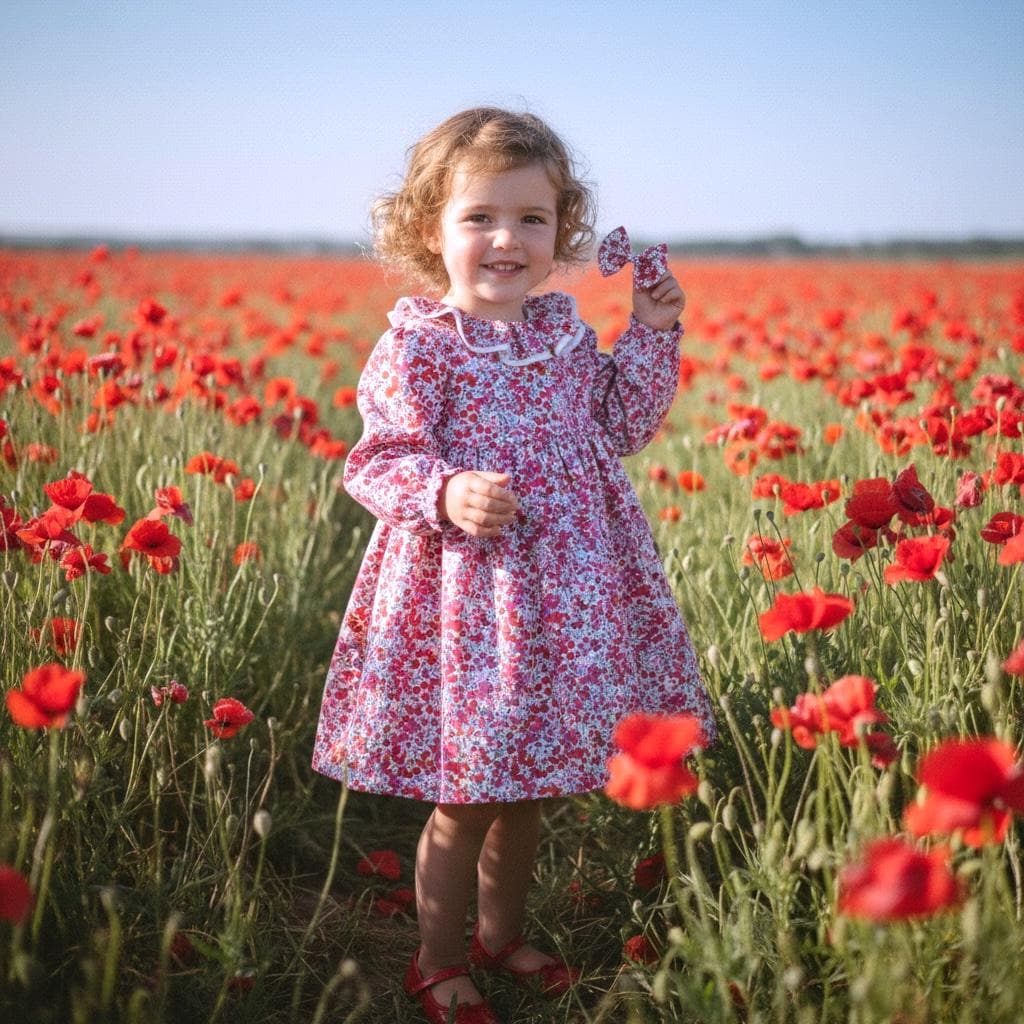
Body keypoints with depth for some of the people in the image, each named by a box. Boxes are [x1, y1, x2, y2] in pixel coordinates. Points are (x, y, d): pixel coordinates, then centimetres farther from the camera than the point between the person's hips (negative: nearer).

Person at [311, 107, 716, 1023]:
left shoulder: (566, 328, 8)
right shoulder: (418, 344, -10)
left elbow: (620, 430, 15)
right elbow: (379, 460, -11)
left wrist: (653, 338, 6)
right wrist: (447, 494, -29)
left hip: (565, 590, 6)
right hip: (462, 590, -6)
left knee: (527, 790, 19)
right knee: (465, 800, 4)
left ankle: (502, 933, 41)